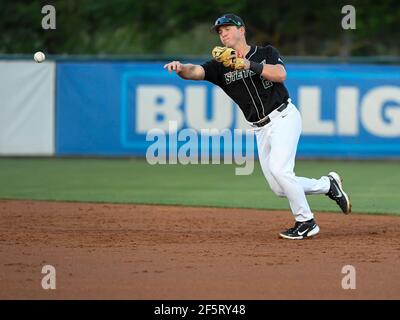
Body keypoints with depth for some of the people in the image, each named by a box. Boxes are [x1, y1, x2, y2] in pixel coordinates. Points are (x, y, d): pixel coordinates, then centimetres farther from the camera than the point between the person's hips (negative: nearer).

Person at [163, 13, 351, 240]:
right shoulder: (221, 66, 6)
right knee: (280, 189, 4)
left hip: (284, 117, -5)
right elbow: (196, 71, -12)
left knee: (279, 169, -24)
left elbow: (281, 75, -19)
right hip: (261, 129, 6)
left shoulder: (266, 53, 0)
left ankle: (306, 223, -10)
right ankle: (328, 185, 27)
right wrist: (180, 68, -35)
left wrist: (249, 65, -29)